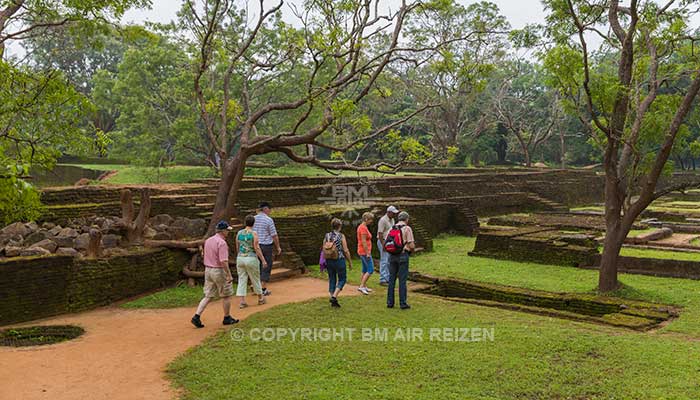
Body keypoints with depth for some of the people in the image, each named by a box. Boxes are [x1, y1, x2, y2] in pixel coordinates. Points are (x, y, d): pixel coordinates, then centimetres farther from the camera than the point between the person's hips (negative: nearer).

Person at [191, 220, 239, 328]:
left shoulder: (208, 240, 8)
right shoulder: (222, 243, -18)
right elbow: (223, 261, -24)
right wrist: (229, 275, -21)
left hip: (208, 270, 8)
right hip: (219, 271, -8)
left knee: (208, 296, 10)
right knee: (226, 295, 9)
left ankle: (197, 316, -2)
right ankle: (227, 318, 20)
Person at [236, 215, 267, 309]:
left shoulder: (239, 233, 2)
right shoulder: (254, 233, -12)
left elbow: (237, 247, 12)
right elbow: (257, 248, -15)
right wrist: (263, 261, -9)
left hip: (240, 259, 4)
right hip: (251, 259, -4)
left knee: (242, 280, 7)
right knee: (255, 280, 12)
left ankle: (242, 302, 2)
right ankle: (260, 299, 27)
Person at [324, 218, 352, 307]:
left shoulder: (327, 236, 2)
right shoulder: (341, 236, -11)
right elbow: (346, 251, -10)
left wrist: (325, 261, 16)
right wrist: (350, 262, 1)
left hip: (329, 260, 5)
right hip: (339, 260, -5)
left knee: (332, 279, 14)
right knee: (342, 279, 10)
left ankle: (333, 301, 15)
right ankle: (334, 296, -6)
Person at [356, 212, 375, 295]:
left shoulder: (361, 227, 14)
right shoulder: (363, 228, -17)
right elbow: (363, 242, -22)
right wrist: (368, 253, -21)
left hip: (363, 252, 11)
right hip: (365, 252, -11)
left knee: (365, 270, 16)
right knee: (371, 270, -10)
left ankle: (364, 286, 22)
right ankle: (362, 286, -12)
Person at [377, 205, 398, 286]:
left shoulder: (392, 220, 11)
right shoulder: (383, 220, -17)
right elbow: (380, 233, -20)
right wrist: (383, 245, -23)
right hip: (383, 242, -9)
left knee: (389, 261, 11)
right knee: (384, 261, -9)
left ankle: (387, 278, 19)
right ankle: (382, 280, -6)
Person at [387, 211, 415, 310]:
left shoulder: (392, 228, 10)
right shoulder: (407, 229, -6)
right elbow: (412, 245, -10)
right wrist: (412, 249, 12)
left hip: (392, 256, 5)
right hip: (403, 256, -5)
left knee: (391, 279, 10)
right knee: (402, 280, -1)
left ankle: (390, 302, 13)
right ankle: (403, 303, 2)